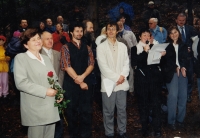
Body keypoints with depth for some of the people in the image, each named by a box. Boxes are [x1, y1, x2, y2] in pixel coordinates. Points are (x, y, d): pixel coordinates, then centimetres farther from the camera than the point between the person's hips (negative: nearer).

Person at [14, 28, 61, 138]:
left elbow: (55, 78, 22)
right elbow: (21, 82, -16)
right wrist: (45, 91, -17)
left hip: (51, 108, 6)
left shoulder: (46, 58, 18)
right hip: (36, 110, -6)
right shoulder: (21, 58, -4)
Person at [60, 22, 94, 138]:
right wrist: (79, 81, -12)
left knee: (87, 110, 4)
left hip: (86, 82, 3)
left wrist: (82, 77, -14)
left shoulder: (87, 48, 12)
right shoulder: (66, 48, 1)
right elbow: (67, 66, -8)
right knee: (72, 110, 8)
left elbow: (91, 64, 3)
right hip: (71, 83, -2)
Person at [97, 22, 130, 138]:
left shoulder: (123, 46, 11)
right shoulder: (101, 47, 0)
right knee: (109, 111, 4)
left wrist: (122, 76, -9)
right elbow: (103, 66, -8)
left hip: (122, 83, 3)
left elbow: (126, 63, 7)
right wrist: (116, 78, -11)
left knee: (122, 110, 9)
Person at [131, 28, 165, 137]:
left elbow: (159, 62, 13)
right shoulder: (135, 49, 5)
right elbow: (134, 63, -10)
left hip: (155, 78, 2)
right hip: (142, 79, -1)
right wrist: (144, 52, -14)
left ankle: (157, 128, 6)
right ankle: (144, 128, 17)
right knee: (143, 104, 5)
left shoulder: (154, 47, 13)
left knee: (156, 103, -2)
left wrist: (161, 55, -7)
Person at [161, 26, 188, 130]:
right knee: (173, 96, -10)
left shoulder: (183, 46, 17)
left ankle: (180, 119, 10)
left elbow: (184, 58, 6)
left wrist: (183, 67, -12)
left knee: (183, 95, -1)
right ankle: (171, 121, -2)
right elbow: (166, 59, -2)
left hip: (182, 71, 4)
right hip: (171, 72, -4)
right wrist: (176, 67, -12)